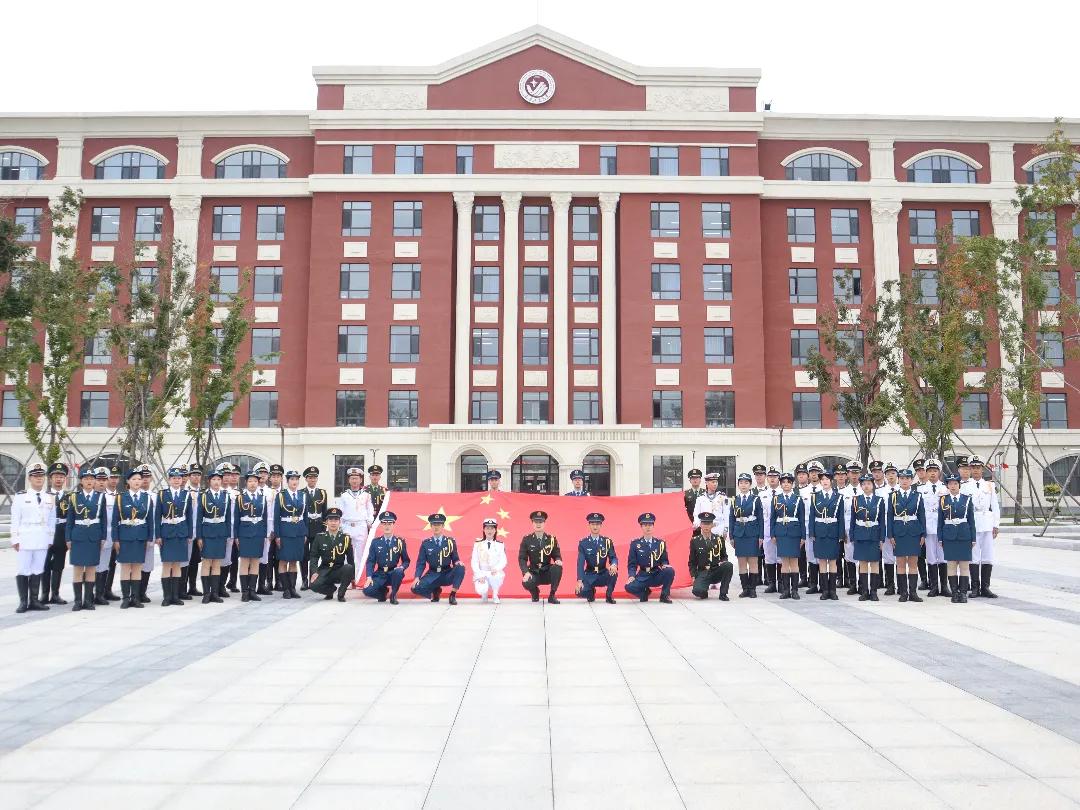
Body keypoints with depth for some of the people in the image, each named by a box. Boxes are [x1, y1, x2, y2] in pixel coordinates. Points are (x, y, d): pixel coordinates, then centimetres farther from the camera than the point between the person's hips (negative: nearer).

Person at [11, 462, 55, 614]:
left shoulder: (51, 498, 9)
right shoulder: (20, 497, 1)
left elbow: (52, 520, 10)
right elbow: (15, 520, 0)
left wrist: (50, 539, 7)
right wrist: (15, 539, -4)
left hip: (43, 540, 3)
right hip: (25, 539, -3)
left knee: (38, 570, 6)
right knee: (23, 570, -1)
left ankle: (34, 600, 12)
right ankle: (23, 602, 4)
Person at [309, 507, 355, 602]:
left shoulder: (346, 538, 1)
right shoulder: (319, 537, 2)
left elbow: (350, 558, 4)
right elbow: (314, 556, 2)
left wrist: (352, 576, 3)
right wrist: (314, 572, -13)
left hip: (339, 571, 0)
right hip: (324, 571, 0)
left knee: (348, 568, -33)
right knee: (314, 585, -28)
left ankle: (341, 593, -10)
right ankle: (332, 588, 6)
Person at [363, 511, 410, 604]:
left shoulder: (400, 542, 0)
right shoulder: (375, 542, 2)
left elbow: (406, 561, 5)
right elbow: (370, 561, 1)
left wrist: (401, 567, -18)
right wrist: (369, 577, -13)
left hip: (393, 573, -1)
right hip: (380, 574, 1)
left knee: (399, 571, -37)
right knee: (367, 590, -25)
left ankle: (393, 595, -10)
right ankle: (383, 590, 11)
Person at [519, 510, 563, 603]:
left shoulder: (552, 539, 1)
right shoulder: (526, 539, -1)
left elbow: (557, 555, 5)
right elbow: (522, 558, -3)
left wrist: (558, 560, -21)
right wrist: (526, 572, -19)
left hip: (548, 573, 1)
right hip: (533, 573, -1)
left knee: (558, 567, -30)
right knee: (526, 583, -33)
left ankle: (552, 595, -11)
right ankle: (535, 592, 8)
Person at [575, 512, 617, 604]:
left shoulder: (607, 541, 0)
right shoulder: (583, 542, -5)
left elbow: (613, 558, -8)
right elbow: (580, 562, -12)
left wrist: (614, 565, -35)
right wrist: (579, 581, -23)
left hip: (603, 575, 1)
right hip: (589, 575, -1)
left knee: (614, 573, -33)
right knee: (580, 591, -27)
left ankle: (609, 595, -5)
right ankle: (591, 592, 12)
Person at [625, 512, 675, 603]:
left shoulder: (661, 543, 6)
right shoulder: (635, 543, 1)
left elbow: (664, 560, 9)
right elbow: (632, 564, 0)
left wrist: (665, 565, -15)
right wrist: (631, 576, -18)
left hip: (658, 576, 1)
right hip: (643, 577, -1)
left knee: (670, 571, -30)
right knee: (629, 587, -30)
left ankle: (665, 595, -6)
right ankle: (645, 592, 5)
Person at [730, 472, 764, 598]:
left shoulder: (756, 499, 2)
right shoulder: (734, 500, 8)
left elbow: (761, 519, 1)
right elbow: (731, 519, 9)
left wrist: (761, 536, -4)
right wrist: (731, 536, 4)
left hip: (752, 534, -2)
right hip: (739, 534, 2)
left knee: (753, 561, 0)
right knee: (741, 562, 3)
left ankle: (753, 589, 6)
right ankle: (745, 588, 9)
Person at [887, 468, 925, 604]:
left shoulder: (917, 496, 5)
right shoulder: (893, 496, 4)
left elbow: (922, 516, 6)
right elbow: (889, 517, 3)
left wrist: (923, 535, 0)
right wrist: (890, 535, -3)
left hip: (914, 532, 0)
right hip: (898, 532, 0)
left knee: (913, 563, 2)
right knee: (900, 563, 2)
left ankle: (913, 592, 7)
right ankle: (903, 592, 7)